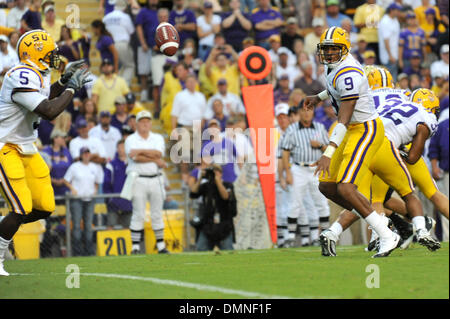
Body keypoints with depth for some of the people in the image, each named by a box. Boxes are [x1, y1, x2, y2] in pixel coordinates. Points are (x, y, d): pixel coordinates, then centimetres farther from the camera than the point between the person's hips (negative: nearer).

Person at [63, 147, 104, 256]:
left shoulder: (95, 167, 11)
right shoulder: (74, 167, 1)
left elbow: (97, 182, 23)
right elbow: (66, 180, 5)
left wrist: (95, 190, 6)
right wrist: (72, 189, -9)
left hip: (89, 199, 3)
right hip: (77, 199, -3)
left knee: (89, 225, 3)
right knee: (77, 225, -7)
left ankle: (89, 250, 7)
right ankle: (77, 250, -7)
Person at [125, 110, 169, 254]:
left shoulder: (158, 138, 11)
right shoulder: (131, 139, 2)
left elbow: (158, 153, -8)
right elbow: (135, 157, -14)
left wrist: (141, 151, -13)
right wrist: (155, 160, -11)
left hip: (156, 179, 3)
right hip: (138, 179, -3)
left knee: (157, 214, 7)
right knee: (138, 215, -5)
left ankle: (161, 246, 12)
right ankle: (135, 247, -2)